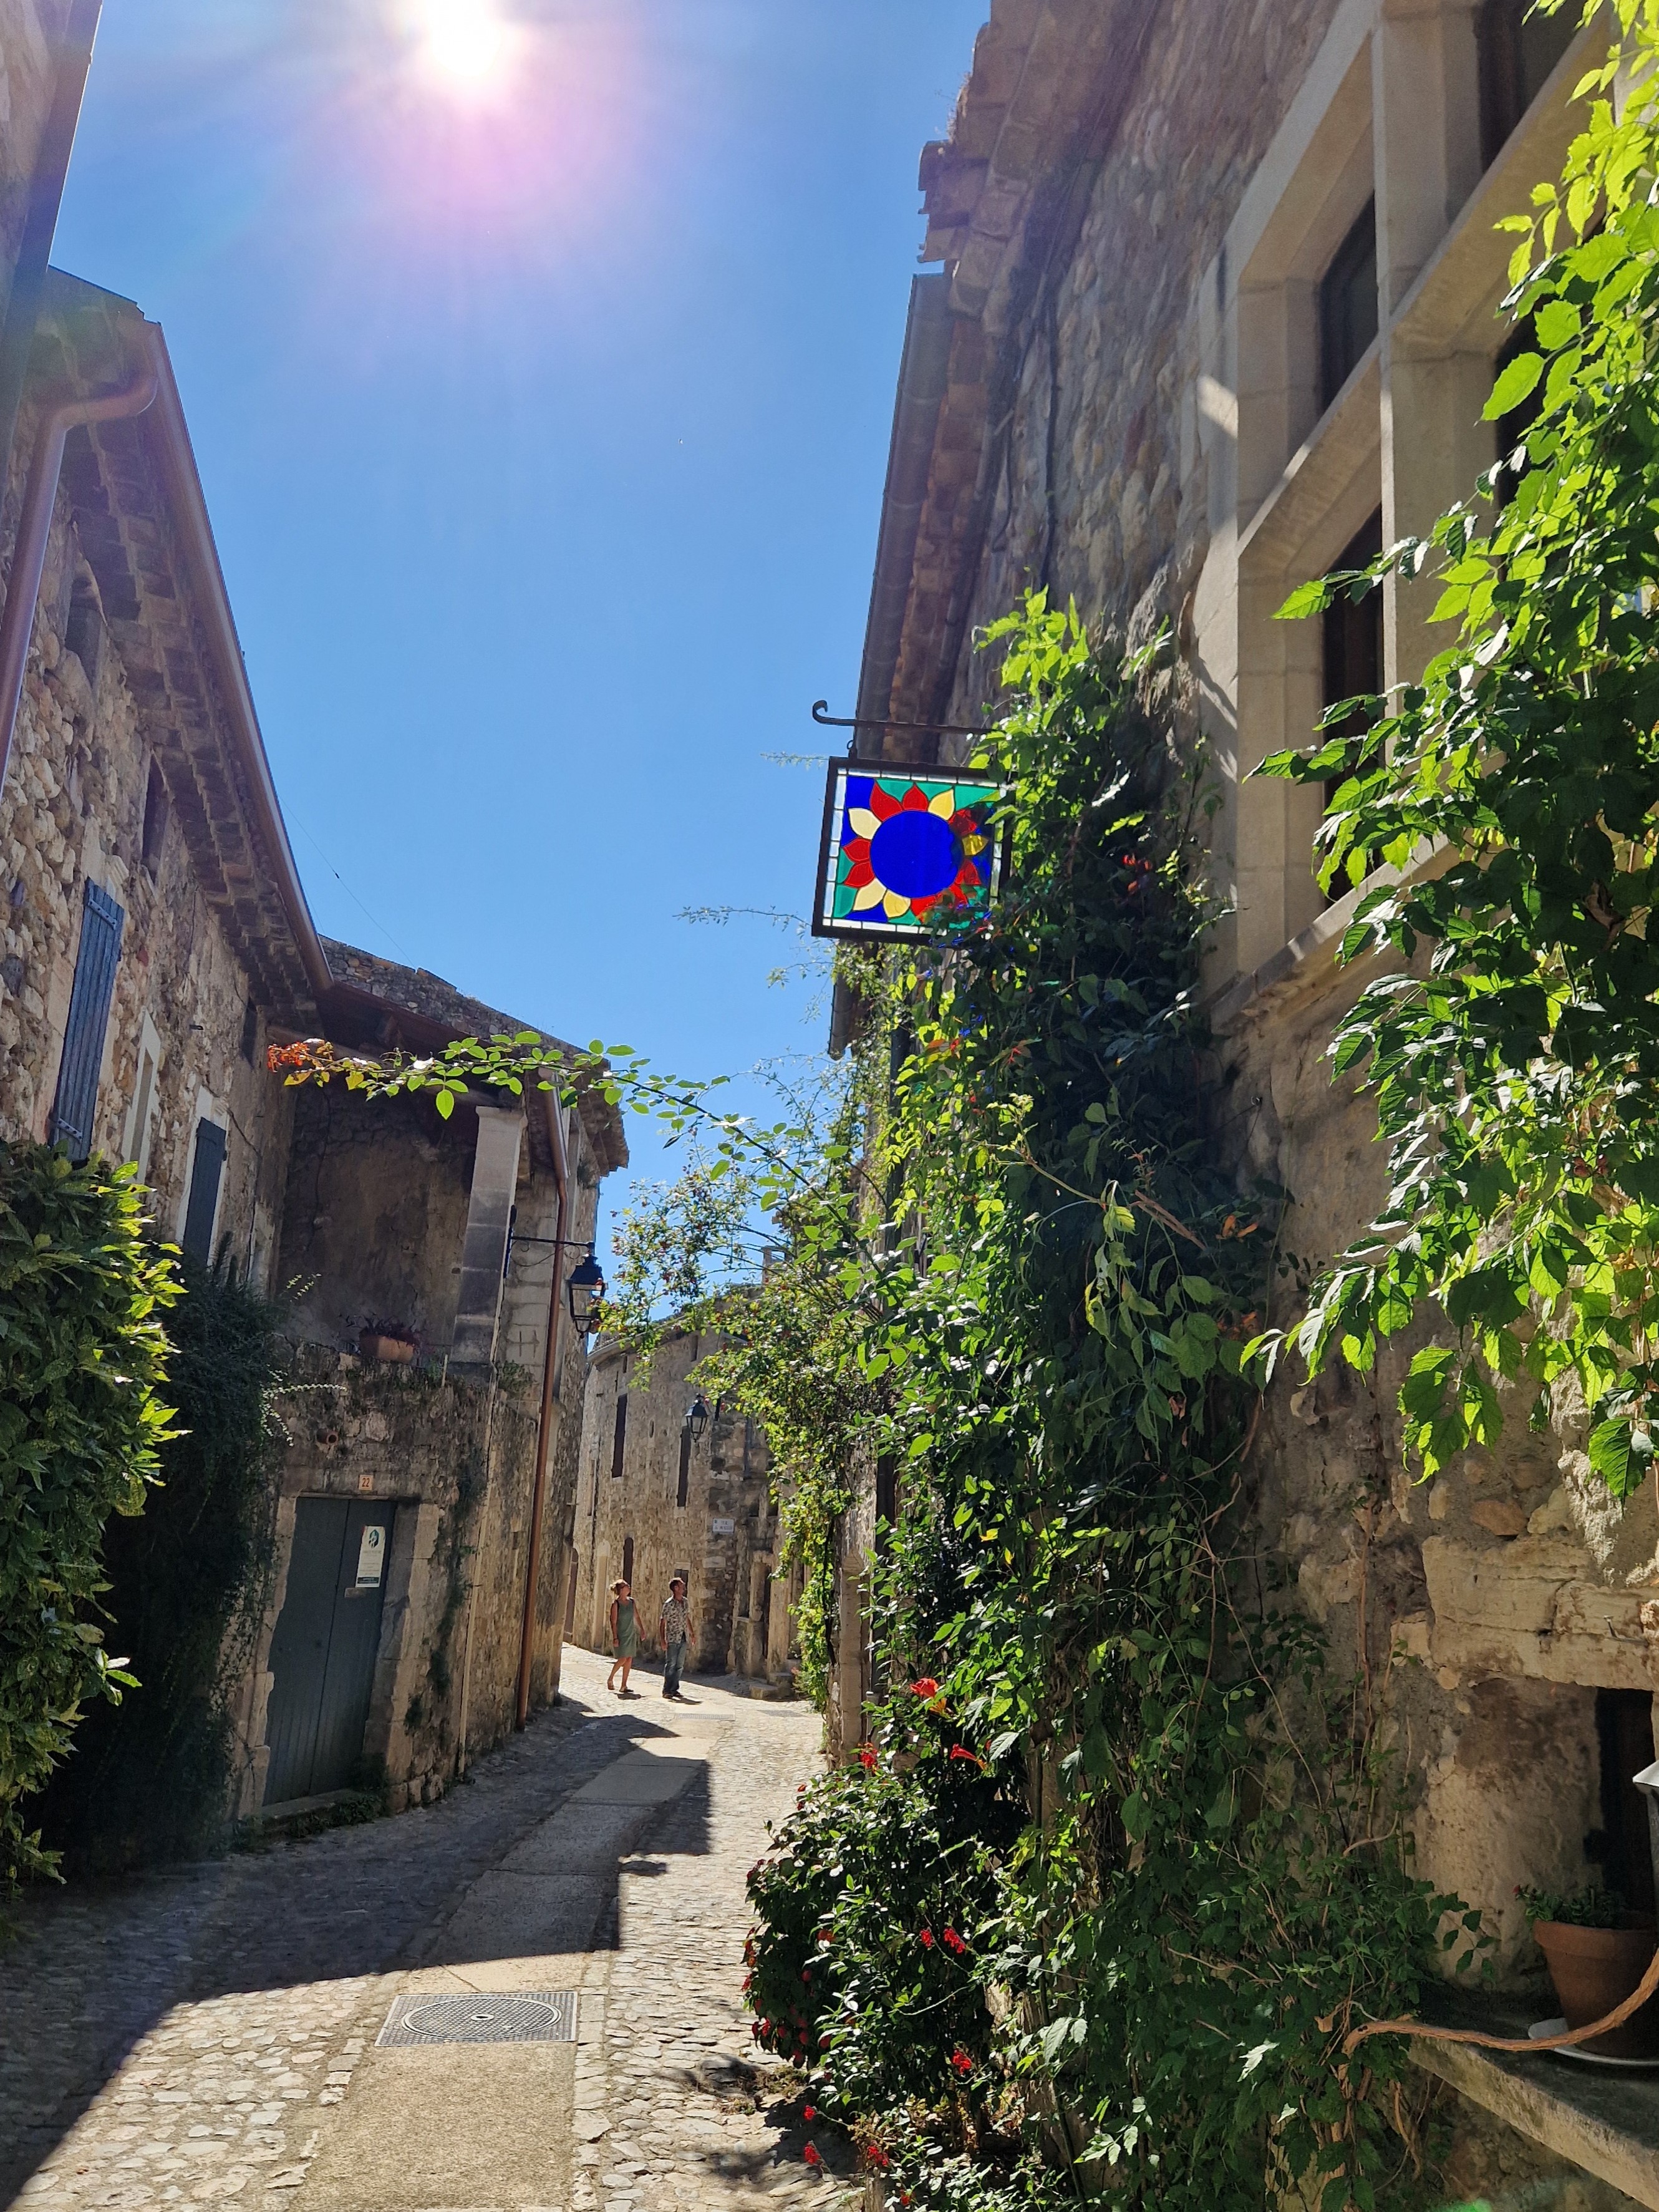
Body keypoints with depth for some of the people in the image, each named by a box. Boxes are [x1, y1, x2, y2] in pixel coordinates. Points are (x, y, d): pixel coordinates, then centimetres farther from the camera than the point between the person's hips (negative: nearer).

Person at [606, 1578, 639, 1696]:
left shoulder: (631, 1601, 6)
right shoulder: (616, 1604, -11)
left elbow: (636, 1617, 17)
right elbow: (614, 1622, -13)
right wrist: (615, 1638, -16)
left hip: (631, 1634, 6)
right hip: (621, 1635, -6)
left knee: (629, 1660, 3)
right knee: (622, 1659, -10)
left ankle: (624, 1686, 8)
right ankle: (610, 1679, 13)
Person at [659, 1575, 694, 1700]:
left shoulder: (685, 1602, 9)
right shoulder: (669, 1604, -13)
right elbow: (663, 1622, -12)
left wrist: (692, 1633, 20)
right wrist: (662, 1640, -16)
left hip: (684, 1638, 7)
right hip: (672, 1639, -7)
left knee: (680, 1666, 8)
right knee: (671, 1664, -4)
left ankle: (674, 1689, 16)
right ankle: (667, 1690, 2)